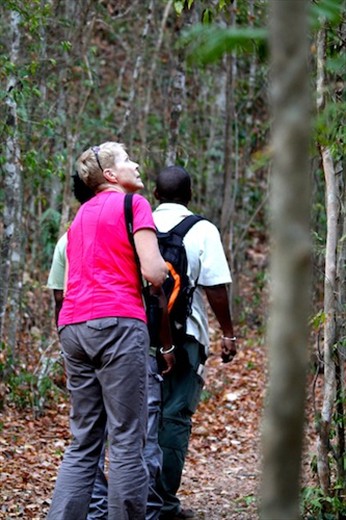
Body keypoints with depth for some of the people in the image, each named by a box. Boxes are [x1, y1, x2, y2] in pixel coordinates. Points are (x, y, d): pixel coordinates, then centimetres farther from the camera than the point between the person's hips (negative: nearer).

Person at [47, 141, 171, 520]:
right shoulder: (133, 204, 0)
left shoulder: (81, 214, 23)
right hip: (118, 322, -7)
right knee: (127, 442, -5)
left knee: (83, 443, 10)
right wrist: (165, 268, 11)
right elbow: (153, 273, -10)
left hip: (72, 327, 7)